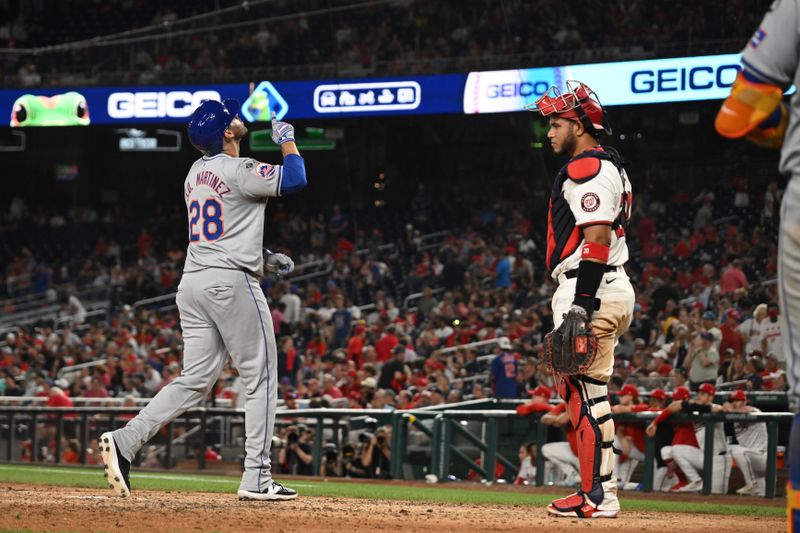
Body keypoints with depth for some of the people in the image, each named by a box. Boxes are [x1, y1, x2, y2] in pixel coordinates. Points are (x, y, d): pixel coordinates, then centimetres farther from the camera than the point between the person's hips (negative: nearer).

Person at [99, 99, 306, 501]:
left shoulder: (196, 172, 17)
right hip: (231, 282, -8)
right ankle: (256, 479, -2)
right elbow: (294, 180, -17)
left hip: (193, 284, 8)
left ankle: (125, 441, -9)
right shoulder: (237, 170, -11)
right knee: (262, 378, 0)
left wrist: (262, 257, 23)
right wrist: (286, 138, 0)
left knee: (195, 380, 7)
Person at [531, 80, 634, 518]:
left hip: (592, 289, -11)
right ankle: (596, 491, 16)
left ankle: (599, 495, -13)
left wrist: (582, 304, -26)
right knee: (579, 390, 14)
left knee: (587, 391, -12)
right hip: (611, 290, 11)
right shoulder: (607, 165, 22)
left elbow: (598, 238, -21)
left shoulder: (588, 167, -12)